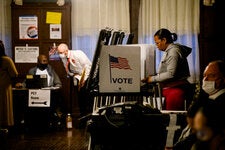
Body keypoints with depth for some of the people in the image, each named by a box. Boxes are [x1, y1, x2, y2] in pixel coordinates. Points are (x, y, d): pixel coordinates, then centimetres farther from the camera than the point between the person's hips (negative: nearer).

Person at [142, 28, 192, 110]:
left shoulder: (173, 51, -12)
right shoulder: (168, 51, 18)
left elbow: (170, 74, -20)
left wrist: (153, 79, -13)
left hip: (175, 90, -10)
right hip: (170, 90, 10)